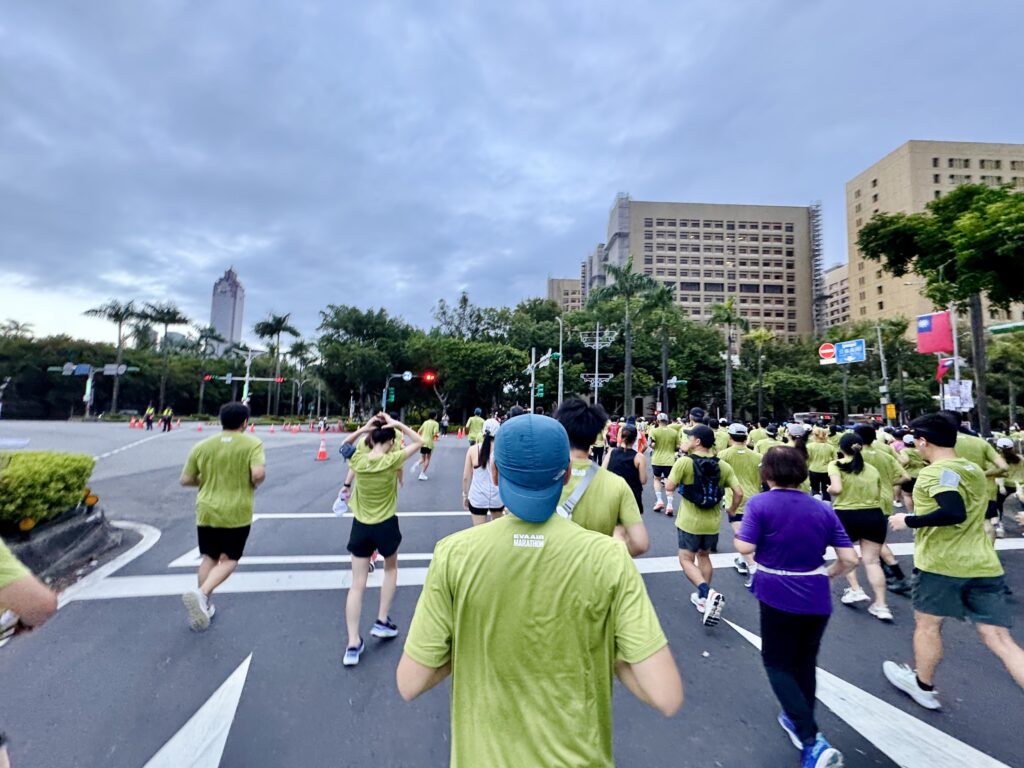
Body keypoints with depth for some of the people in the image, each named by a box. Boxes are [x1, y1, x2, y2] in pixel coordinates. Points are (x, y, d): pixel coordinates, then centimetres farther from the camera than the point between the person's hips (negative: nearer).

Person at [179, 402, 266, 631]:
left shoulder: (202, 446, 1)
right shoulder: (252, 443, -12)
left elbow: (185, 480, 5)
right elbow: (259, 473, -24)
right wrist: (253, 485, -4)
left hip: (207, 511, 4)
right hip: (237, 513, -4)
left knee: (209, 558, 20)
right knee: (229, 560, 10)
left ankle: (204, 607, 26)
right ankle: (201, 593, -12)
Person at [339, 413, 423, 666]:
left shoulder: (357, 459, -9)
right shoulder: (392, 461, -18)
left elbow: (345, 445, 14)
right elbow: (419, 442, -7)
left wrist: (362, 429, -2)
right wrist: (397, 424, -12)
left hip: (360, 525, 3)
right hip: (385, 525, -2)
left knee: (357, 584, 8)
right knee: (391, 569, 26)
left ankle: (353, 644, 10)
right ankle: (382, 622, 26)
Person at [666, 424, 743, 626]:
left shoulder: (684, 461, -16)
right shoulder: (723, 466, -2)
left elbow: (669, 487, -16)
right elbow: (739, 492, -2)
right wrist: (732, 510, 15)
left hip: (689, 522, -5)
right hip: (712, 523, 5)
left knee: (686, 559, 6)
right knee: (704, 557, 22)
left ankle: (708, 594, -14)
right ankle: (703, 598, 29)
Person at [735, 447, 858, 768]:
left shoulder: (760, 503, -14)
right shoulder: (823, 509, -1)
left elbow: (745, 547, -20)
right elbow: (850, 559, -2)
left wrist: (737, 532, 0)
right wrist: (826, 574, 14)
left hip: (778, 596, -5)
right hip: (817, 599, 5)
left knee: (777, 664, 13)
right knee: (804, 662, 24)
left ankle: (813, 741, 1)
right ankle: (798, 720, 42)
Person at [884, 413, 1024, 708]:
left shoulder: (937, 472, -15)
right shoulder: (975, 470, 12)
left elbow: (954, 513, -27)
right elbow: (969, 513, 24)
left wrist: (908, 521, -16)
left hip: (941, 563, -7)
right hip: (984, 564, 7)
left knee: (927, 623, 13)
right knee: (998, 638, 8)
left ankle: (923, 686, 30)